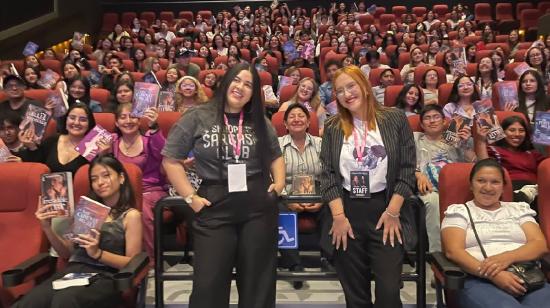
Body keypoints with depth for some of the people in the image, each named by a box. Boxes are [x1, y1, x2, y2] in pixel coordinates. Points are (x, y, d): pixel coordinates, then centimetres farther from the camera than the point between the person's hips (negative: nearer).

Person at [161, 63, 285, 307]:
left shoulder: (259, 122, 9)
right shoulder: (197, 117, -2)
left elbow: (276, 156, 22)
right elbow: (170, 160, -1)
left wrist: (279, 183, 5)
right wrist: (190, 196, -7)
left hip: (259, 207, 3)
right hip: (214, 207, -2)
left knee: (258, 280, 14)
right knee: (209, 283, 6)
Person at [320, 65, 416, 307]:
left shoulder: (395, 119, 1)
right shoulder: (333, 127, 5)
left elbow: (407, 170, -1)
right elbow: (328, 175, 0)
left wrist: (393, 212, -8)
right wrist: (338, 216, -9)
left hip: (385, 209, -1)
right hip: (347, 211, 2)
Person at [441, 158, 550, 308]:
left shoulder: (519, 209, 23)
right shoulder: (459, 211, 13)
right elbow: (453, 251, -2)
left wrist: (507, 257, -13)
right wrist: (491, 274, -18)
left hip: (528, 277, 4)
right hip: (480, 280, -3)